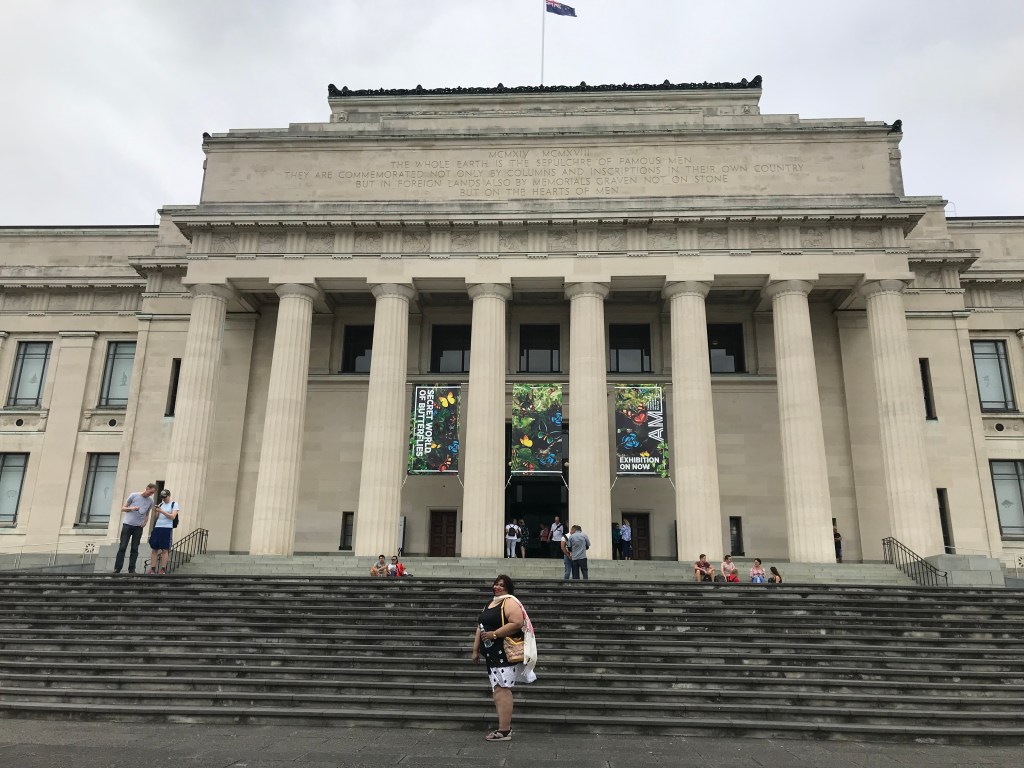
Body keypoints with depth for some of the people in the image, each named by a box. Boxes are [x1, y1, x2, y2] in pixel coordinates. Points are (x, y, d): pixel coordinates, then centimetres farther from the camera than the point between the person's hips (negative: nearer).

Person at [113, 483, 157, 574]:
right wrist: (131, 508, -15)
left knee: (135, 549, 2)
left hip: (139, 527, 2)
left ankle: (132, 569, 5)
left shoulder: (150, 501, 6)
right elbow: (123, 508, 4)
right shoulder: (133, 495, -2)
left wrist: (145, 522, 0)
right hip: (127, 524, -2)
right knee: (122, 547, -4)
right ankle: (117, 569, 0)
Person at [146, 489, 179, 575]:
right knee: (154, 549, 4)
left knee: (165, 550, -4)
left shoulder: (174, 504, 1)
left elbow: (173, 517, -10)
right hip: (157, 528, 5)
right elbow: (156, 517, 17)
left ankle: (163, 569, 0)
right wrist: (156, 511, -3)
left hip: (167, 528, -5)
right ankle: (152, 568, 8)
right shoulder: (160, 504, 16)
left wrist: (162, 511, -16)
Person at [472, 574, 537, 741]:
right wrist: (475, 650, 19)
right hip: (492, 654, 9)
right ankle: (504, 726, 19)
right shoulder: (490, 604, 20)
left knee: (502, 689, -11)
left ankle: (504, 731, -8)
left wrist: (494, 634, -20)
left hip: (505, 653, -9)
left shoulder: (509, 602, -9)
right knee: (497, 690, 11)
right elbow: (480, 627, 24)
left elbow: (517, 623, -23)